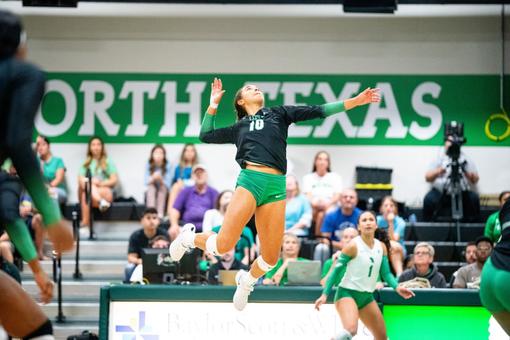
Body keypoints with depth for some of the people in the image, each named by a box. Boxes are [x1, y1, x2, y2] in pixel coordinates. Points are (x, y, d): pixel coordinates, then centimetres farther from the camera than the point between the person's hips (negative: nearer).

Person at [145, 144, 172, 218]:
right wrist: (153, 178, -32)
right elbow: (146, 182, -12)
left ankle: (160, 213, -37)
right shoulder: (149, 165, -10)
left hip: (163, 189, -1)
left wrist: (161, 180, -36)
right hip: (152, 189, 1)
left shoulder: (167, 166, -14)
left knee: (163, 188, -31)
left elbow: (168, 183, -16)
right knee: (151, 187, -29)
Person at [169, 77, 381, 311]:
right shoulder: (239, 127, 22)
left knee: (270, 258, 1)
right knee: (223, 245, -15)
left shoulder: (279, 114, 22)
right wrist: (214, 104, 24)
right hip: (250, 179, -2)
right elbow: (205, 136, 28)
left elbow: (318, 111, 17)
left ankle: (247, 281, 32)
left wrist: (357, 101, 10)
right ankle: (189, 237, 15)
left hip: (276, 186, 2)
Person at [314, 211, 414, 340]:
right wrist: (325, 294, -11)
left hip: (367, 296, 7)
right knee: (351, 329, -33)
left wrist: (397, 288, -12)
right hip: (347, 292, -7)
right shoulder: (353, 246, -12)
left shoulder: (382, 247, 5)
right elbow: (337, 270, -8)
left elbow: (385, 272, 7)